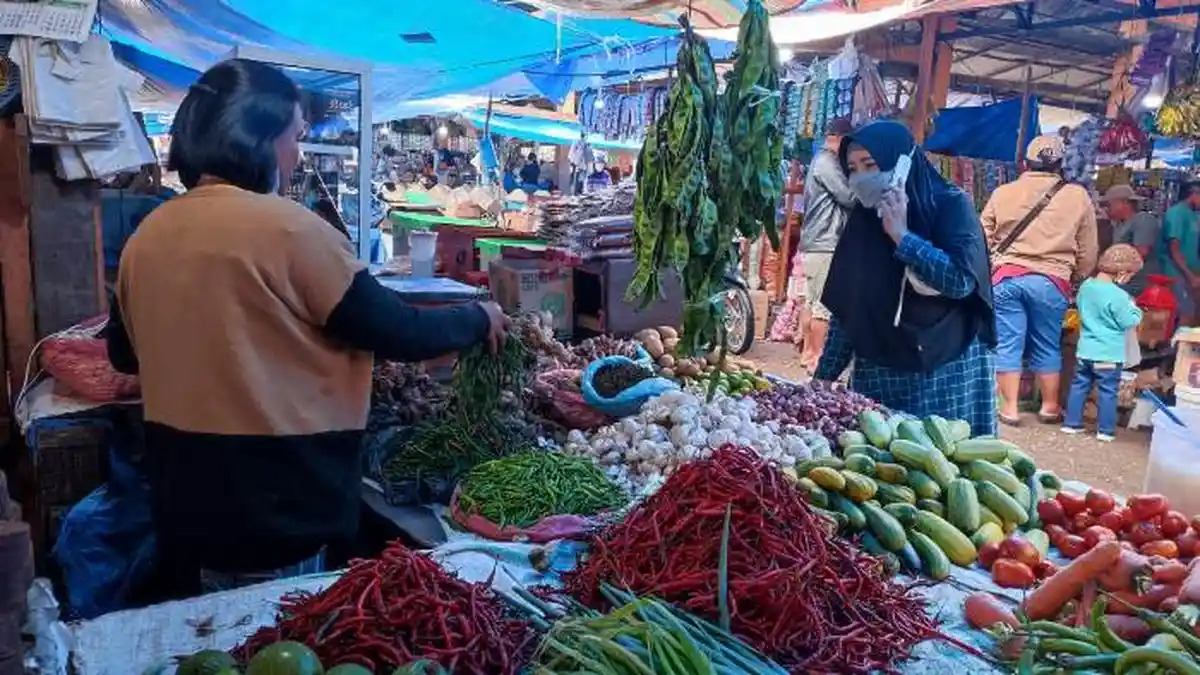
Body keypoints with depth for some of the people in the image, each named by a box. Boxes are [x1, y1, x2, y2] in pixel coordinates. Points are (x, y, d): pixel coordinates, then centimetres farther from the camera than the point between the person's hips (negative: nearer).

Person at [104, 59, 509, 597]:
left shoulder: (147, 235, 3)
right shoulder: (286, 228, -17)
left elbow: (124, 354, 17)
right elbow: (398, 334, -14)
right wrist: (479, 319, 3)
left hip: (182, 505, 7)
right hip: (270, 511, -7)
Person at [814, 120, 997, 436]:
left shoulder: (951, 205, -6)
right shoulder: (862, 220, 5)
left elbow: (961, 280, -22)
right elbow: (843, 311, 5)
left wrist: (901, 236, -18)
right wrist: (822, 380, 1)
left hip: (946, 375, -3)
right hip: (877, 375, 4)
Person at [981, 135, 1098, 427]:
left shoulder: (1002, 193, 4)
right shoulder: (1078, 197, 3)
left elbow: (983, 239, 8)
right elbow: (1087, 252, 8)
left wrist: (988, 273, 21)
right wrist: (1075, 280, 23)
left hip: (1005, 277, 0)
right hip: (1050, 281, 0)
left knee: (1007, 344, 7)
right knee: (1047, 346, 13)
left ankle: (1009, 408, 10)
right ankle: (1050, 406, 26)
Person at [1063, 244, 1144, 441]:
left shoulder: (1086, 285, 1)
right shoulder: (1118, 296, -20)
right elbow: (1128, 322, -13)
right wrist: (1134, 309, 5)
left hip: (1085, 350, 6)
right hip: (1108, 354, -6)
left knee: (1079, 386, 14)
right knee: (1108, 391, 4)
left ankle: (1071, 423, 19)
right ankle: (1105, 430, 10)